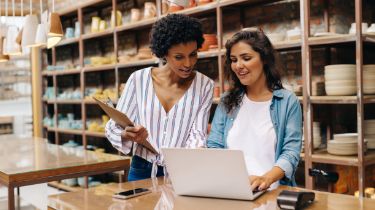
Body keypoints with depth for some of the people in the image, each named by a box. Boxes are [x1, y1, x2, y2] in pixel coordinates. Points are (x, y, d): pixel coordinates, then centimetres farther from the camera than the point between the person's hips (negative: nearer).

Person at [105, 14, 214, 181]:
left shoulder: (204, 86, -1)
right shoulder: (139, 79, -3)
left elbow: (197, 134, -5)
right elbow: (113, 127, 1)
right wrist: (128, 135, -21)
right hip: (142, 172, 0)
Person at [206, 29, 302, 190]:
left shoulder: (288, 101, 4)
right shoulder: (227, 101, 13)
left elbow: (291, 152, -4)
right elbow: (214, 146, 8)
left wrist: (266, 179, -23)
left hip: (272, 192, -2)